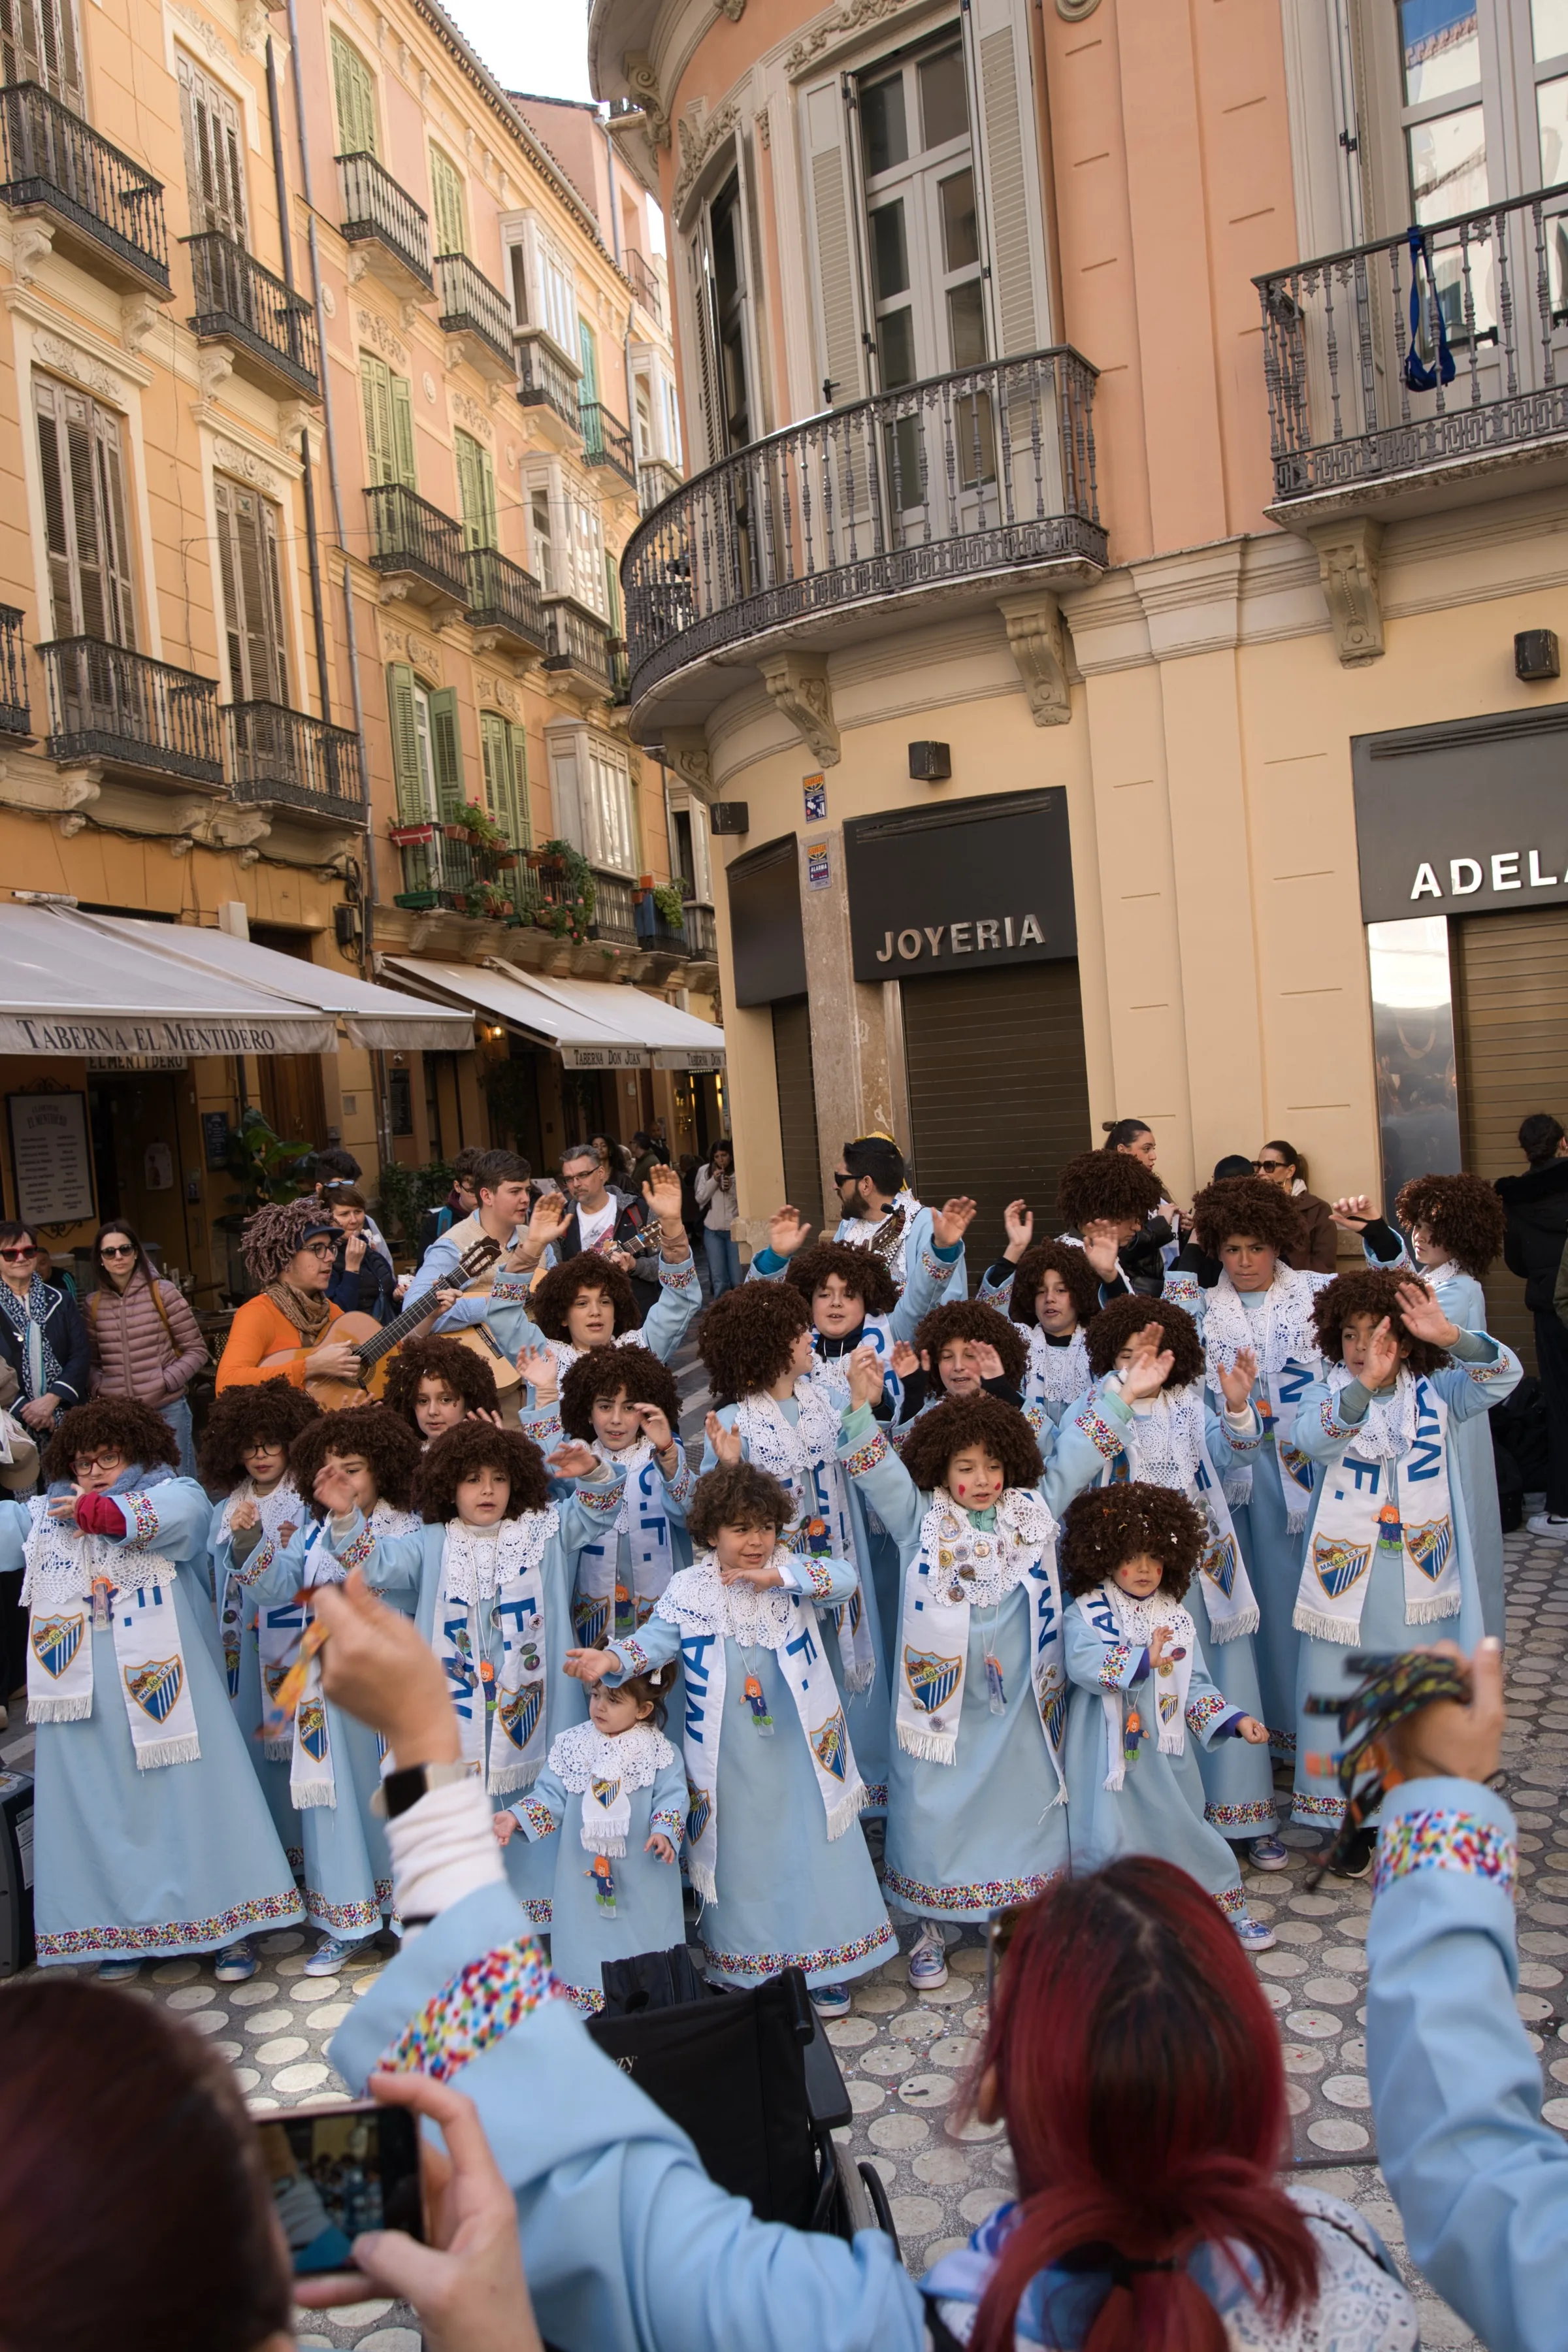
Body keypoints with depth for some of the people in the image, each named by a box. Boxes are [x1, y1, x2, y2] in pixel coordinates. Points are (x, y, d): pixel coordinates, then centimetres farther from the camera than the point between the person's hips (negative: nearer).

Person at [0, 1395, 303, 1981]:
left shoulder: (172, 1494, 0)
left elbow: (179, 1514, -21)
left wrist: (99, 1512, -19)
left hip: (162, 1683, -4)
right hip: (84, 1693, 4)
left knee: (192, 1795, -1)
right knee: (102, 1807, 8)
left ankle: (230, 1924, 10)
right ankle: (124, 1928, 24)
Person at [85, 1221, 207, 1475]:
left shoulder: (162, 1292, -2)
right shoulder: (94, 1303, 7)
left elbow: (196, 1350, 1)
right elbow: (93, 1361, 17)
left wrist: (165, 1383, -9)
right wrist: (100, 1389, -1)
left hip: (167, 1410, -2)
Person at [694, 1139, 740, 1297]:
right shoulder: (706, 1172, 6)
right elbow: (700, 1199, 2)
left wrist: (732, 1188, -20)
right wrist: (713, 1180, -8)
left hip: (735, 1229, -3)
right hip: (713, 1230, 3)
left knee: (738, 1277, 0)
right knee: (718, 1278, 7)